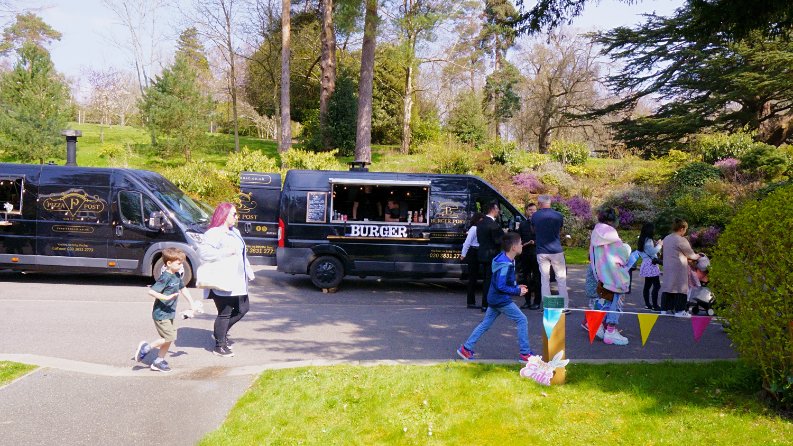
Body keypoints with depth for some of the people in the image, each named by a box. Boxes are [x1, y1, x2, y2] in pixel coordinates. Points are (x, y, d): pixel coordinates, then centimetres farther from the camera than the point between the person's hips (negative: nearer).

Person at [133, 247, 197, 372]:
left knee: (170, 338, 12)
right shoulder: (165, 278, -20)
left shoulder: (176, 276, 6)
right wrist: (166, 297, -34)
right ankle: (146, 347, 9)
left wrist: (191, 302, 24)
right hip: (161, 314, -9)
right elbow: (151, 291, -26)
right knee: (168, 337, -9)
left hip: (170, 313, 9)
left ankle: (158, 362, 23)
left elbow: (182, 288, 23)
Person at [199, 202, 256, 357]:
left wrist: (249, 272, 19)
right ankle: (219, 346, 14)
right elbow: (203, 251, -28)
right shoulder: (214, 234, -15)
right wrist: (226, 252, -28)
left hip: (237, 282, 10)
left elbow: (242, 254, 25)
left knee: (243, 308, 16)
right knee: (224, 313, 0)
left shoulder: (234, 232, 16)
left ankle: (220, 333, 31)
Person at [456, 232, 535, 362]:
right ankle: (525, 354, 3)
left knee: (485, 323, 14)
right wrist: (518, 291, -17)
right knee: (522, 320, -2)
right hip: (501, 300, -10)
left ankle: (466, 348, 16)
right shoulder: (505, 265, -24)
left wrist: (516, 286, 9)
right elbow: (501, 286, -25)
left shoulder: (507, 260, 7)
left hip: (495, 298, 10)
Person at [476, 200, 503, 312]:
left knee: (486, 280, 15)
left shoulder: (480, 223, 10)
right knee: (490, 280, -2)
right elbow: (499, 241, -20)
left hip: (482, 255, 9)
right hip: (492, 255, -8)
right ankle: (486, 305, 0)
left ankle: (485, 304, 20)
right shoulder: (493, 224, -18)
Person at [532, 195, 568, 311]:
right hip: (556, 251, -1)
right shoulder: (558, 216, -3)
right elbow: (560, 231, 10)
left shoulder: (535, 216, -2)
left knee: (544, 279, 5)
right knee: (561, 279, 6)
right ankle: (564, 306, 5)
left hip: (541, 252, 1)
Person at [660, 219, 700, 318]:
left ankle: (665, 309, 10)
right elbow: (690, 253, -4)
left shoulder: (666, 239, 11)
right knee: (680, 288, -1)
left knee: (667, 287, 9)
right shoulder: (681, 240, -14)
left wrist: (686, 258, 22)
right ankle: (679, 311, 2)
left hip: (667, 267, 8)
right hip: (679, 268, -8)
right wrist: (696, 256, 17)